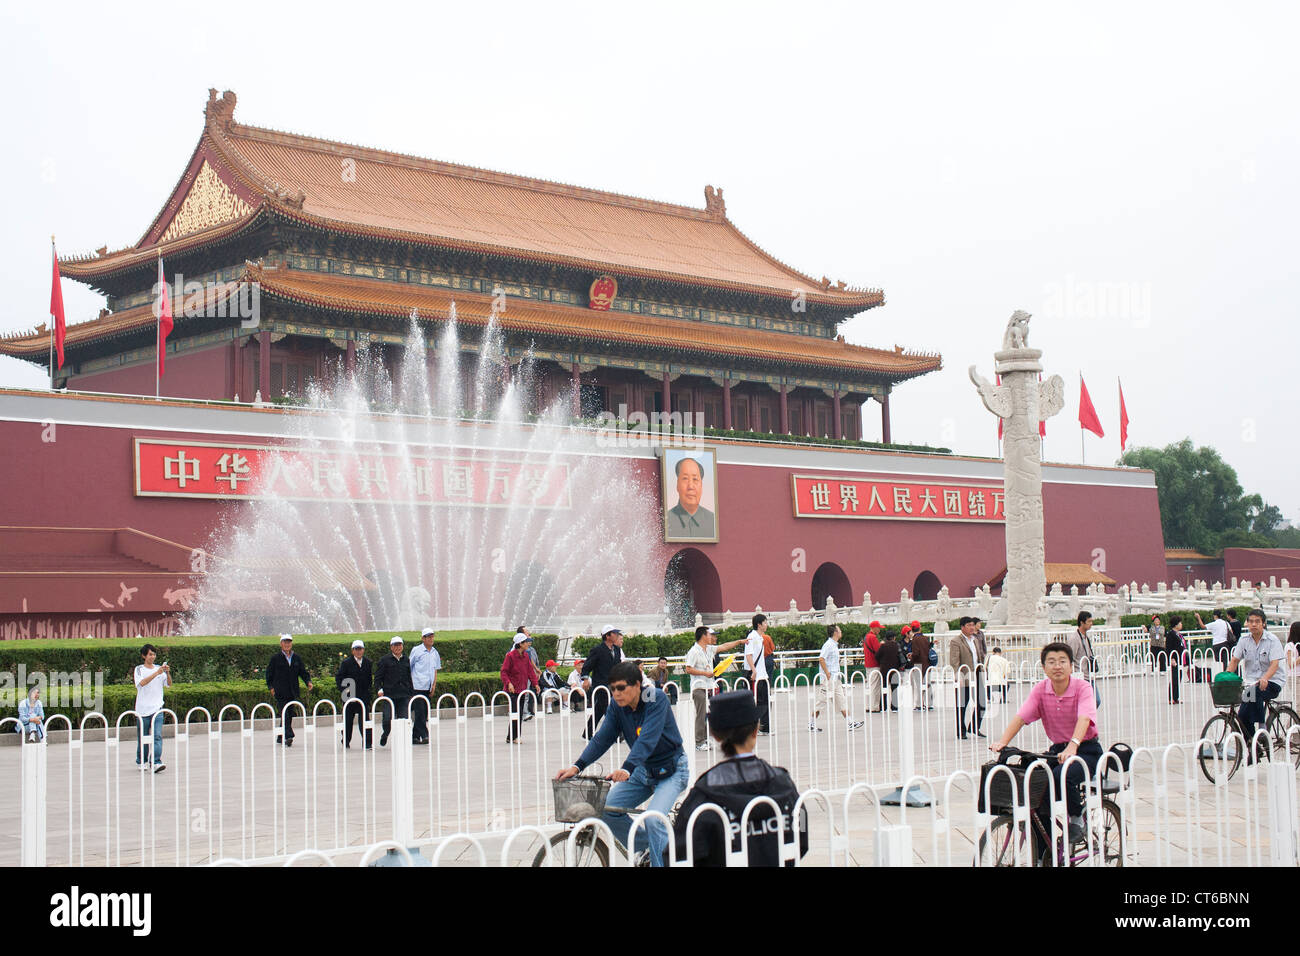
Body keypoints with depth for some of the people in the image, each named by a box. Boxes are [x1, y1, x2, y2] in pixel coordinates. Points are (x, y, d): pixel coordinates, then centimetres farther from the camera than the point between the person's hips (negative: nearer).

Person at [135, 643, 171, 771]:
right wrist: (156, 673, -26)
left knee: (157, 736, -12)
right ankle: (141, 762, 24)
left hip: (157, 708, 1)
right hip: (143, 709, -1)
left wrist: (167, 673, -13)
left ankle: (156, 762, -19)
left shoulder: (159, 668, 9)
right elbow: (142, 683, -17)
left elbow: (169, 684, 5)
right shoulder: (139, 669, 1)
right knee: (142, 737, 8)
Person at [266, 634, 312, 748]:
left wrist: (308, 682, -5)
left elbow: (303, 672, 12)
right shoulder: (275, 658, 2)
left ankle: (280, 737, 19)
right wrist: (271, 686, -4)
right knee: (284, 714, -15)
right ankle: (288, 736, -24)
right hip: (280, 691, -5)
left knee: (289, 715, 7)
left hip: (293, 692, 5)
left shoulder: (296, 658, 13)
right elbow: (269, 673, 5)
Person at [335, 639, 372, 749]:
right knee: (348, 720, 10)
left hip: (364, 696, 1)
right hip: (349, 696, -1)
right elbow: (338, 678, -4)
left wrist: (368, 688, 7)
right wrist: (343, 690, -14)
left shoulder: (368, 662, 6)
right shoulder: (346, 662, -3)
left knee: (364, 720, -8)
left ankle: (367, 743, -9)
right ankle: (345, 743, 25)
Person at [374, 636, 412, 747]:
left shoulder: (406, 661, 14)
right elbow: (377, 677, 2)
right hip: (389, 695, -3)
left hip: (404, 696, 3)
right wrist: (379, 689, -12)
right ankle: (385, 735, 21)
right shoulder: (385, 660, 2)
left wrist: (411, 693, 16)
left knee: (404, 718, -5)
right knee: (388, 718, -8)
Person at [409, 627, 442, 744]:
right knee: (419, 712, -11)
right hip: (417, 687, -5)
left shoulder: (435, 652, 13)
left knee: (424, 713, 6)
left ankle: (415, 737, 14)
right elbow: (408, 668, 1)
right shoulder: (416, 651, -2)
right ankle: (424, 735, -12)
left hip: (428, 688, 5)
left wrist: (434, 685, 4)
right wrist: (409, 685, -3)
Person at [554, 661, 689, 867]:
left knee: (652, 819, -26)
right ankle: (645, 849, 13)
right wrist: (576, 767, -23)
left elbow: (647, 739, -35)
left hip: (671, 771, -7)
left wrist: (627, 769, -49)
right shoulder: (617, 708, -4)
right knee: (607, 809, -6)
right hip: (643, 770, 7)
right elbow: (601, 739, -8)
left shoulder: (656, 700, -22)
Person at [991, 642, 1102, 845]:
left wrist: (1073, 745, -50)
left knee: (1061, 775, -33)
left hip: (1086, 750, -5)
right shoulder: (1040, 689, -4)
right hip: (1057, 749, 5)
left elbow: (1084, 718, -32)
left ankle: (1077, 818, -3)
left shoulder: (1082, 687, -15)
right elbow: (1020, 717, -14)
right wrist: (1002, 742, -32)